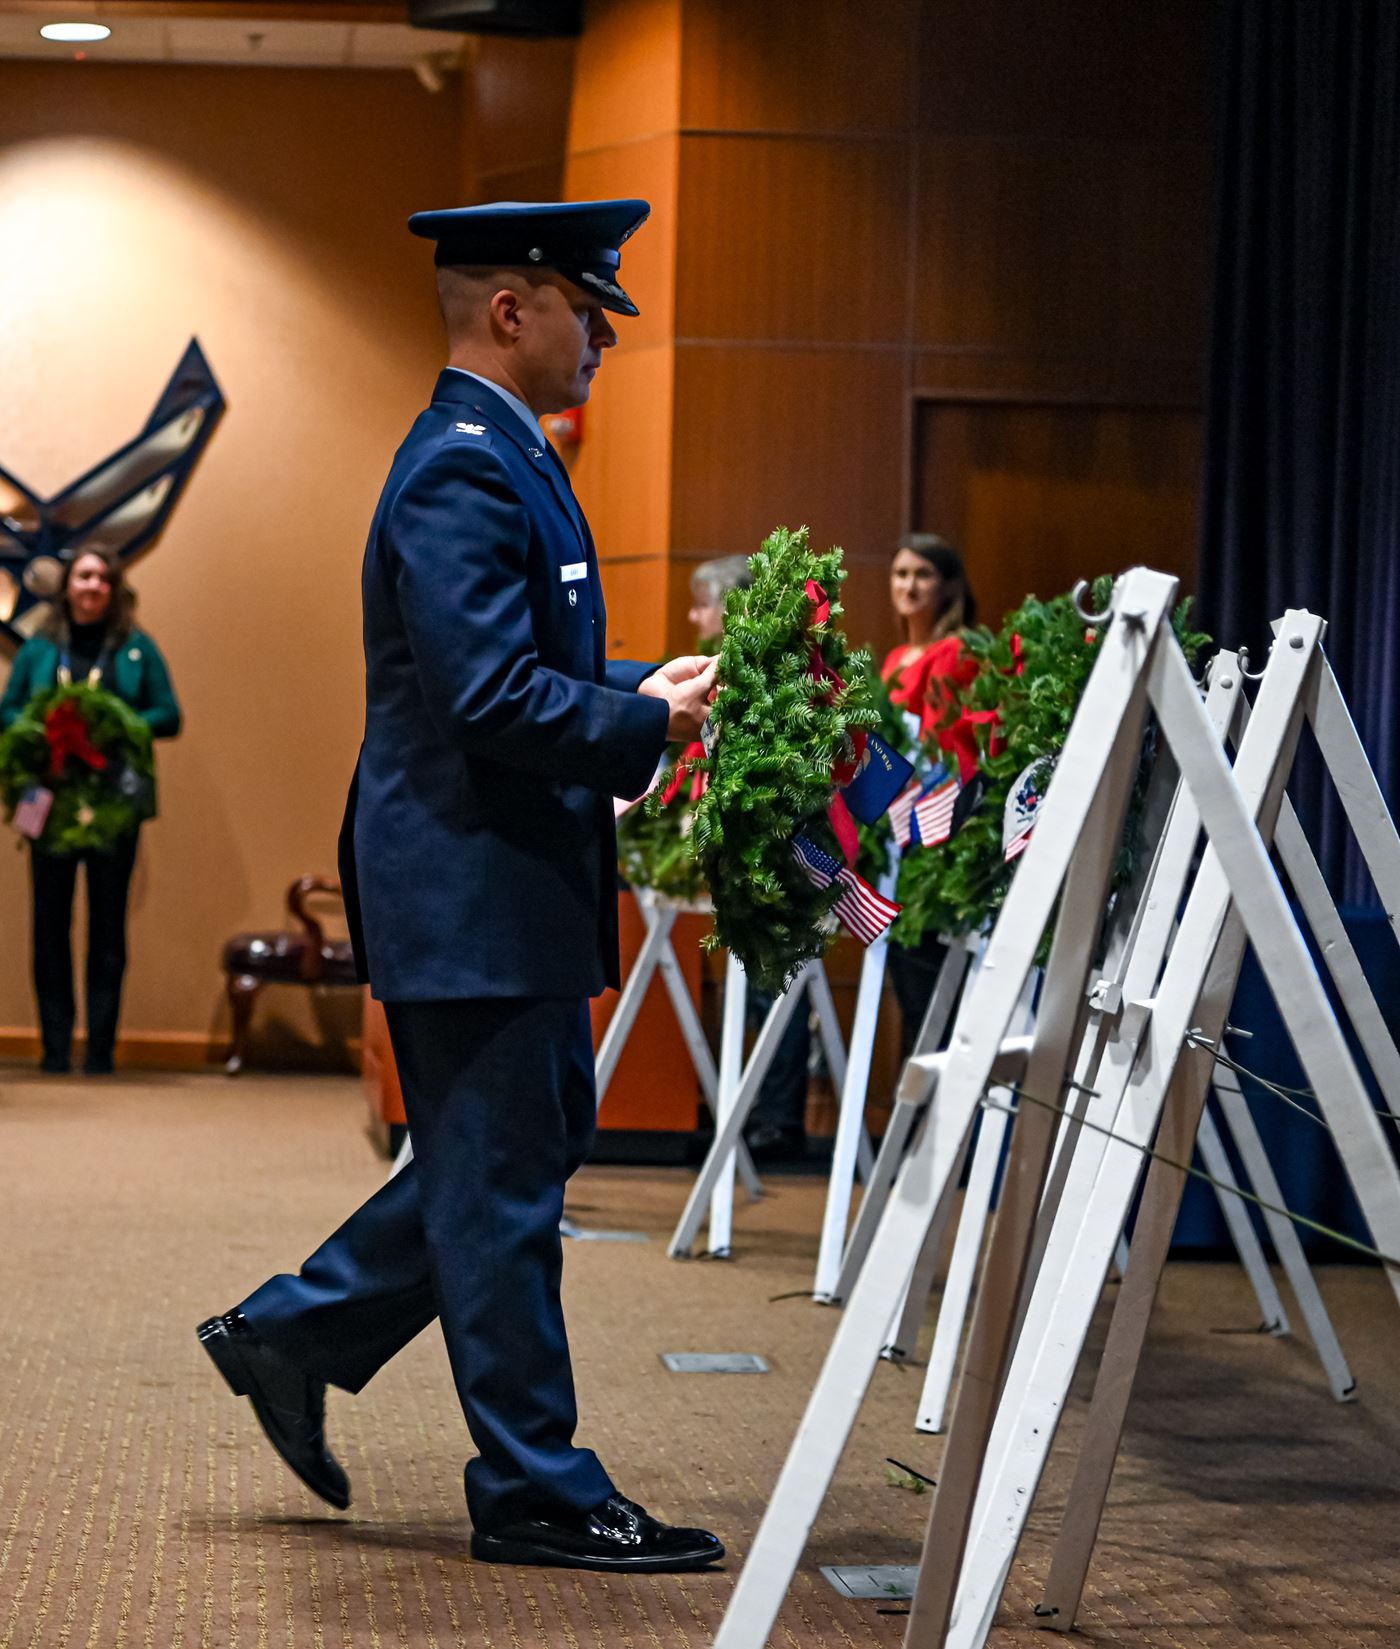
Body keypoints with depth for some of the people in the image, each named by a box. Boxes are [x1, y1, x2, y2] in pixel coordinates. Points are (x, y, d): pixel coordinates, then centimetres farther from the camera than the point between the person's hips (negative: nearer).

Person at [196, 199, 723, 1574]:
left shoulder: (498, 457, 16)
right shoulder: (462, 469, -18)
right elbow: (490, 697, -26)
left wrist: (641, 686, 9)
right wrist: (654, 721, -17)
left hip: (504, 882, 11)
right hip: (473, 891, -11)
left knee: (531, 1144, 19)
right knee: (501, 1185, -1)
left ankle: (294, 1331, 27)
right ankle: (534, 1492, 10)